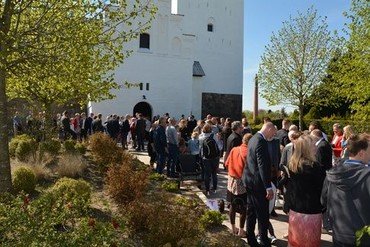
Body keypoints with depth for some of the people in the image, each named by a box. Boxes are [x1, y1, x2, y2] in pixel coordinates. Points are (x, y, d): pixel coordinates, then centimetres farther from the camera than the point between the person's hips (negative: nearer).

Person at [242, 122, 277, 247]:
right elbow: (263, 166, -24)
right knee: (263, 214, 2)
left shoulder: (253, 138, 10)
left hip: (249, 180, 10)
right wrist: (268, 187, -22)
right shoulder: (261, 142, -20)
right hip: (258, 183, -10)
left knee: (251, 212, 17)